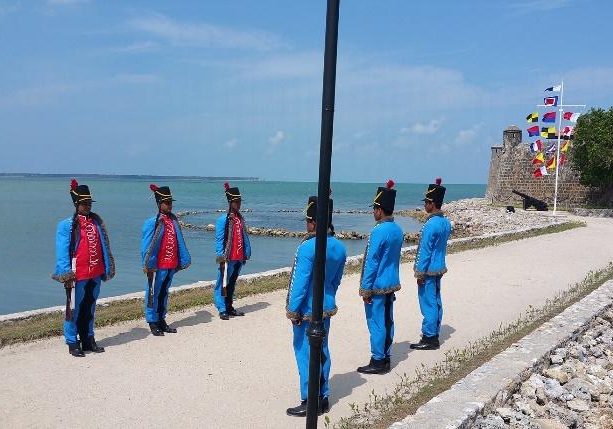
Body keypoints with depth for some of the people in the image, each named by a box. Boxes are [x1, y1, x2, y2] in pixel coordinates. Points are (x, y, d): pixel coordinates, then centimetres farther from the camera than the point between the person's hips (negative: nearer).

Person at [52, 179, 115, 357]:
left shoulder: (96, 222, 9)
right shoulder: (66, 225, -6)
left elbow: (104, 246, 12)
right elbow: (62, 252, -8)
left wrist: (107, 268, 10)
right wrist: (66, 274, -14)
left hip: (95, 274, 5)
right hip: (77, 275, -5)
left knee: (89, 308, 15)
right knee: (74, 309, 4)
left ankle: (88, 339, 27)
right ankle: (72, 343, 13)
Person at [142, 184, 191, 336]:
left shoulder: (173, 220, 9)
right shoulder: (152, 223, -11)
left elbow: (179, 242, 12)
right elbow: (147, 246, -11)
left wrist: (183, 260, 10)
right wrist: (148, 265, -15)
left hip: (171, 265, 7)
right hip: (158, 266, -7)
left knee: (164, 293, 16)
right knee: (153, 294, 3)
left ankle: (161, 320, 27)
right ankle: (153, 323, 11)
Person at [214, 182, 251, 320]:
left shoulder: (240, 218, 11)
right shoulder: (223, 219, -10)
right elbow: (219, 240, -11)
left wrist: (246, 253, 13)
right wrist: (221, 258, -14)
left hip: (239, 258, 7)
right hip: (228, 258, -7)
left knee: (232, 283, 16)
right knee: (223, 284, 0)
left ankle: (229, 307, 26)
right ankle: (222, 310, 4)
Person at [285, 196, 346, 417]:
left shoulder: (308, 247, -21)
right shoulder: (339, 247, 3)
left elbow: (300, 281, -19)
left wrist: (292, 310, -12)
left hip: (307, 310, -7)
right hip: (327, 308, 8)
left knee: (305, 355, 3)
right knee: (322, 353, 16)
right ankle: (323, 398, 25)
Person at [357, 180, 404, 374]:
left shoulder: (379, 231, -20)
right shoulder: (398, 230, 6)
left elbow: (371, 262, -18)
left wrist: (366, 289, -12)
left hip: (377, 286, -8)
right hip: (392, 285, 9)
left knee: (376, 323, 0)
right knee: (387, 321, 13)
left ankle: (377, 362, 7)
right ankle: (385, 358, 22)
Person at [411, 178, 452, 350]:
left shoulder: (430, 225, -20)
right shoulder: (446, 223, 7)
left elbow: (425, 251, -18)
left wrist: (420, 273, -13)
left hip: (428, 270, -9)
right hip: (439, 269, 9)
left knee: (428, 304, -2)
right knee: (436, 302, 14)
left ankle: (429, 338, 4)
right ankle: (434, 337, 23)